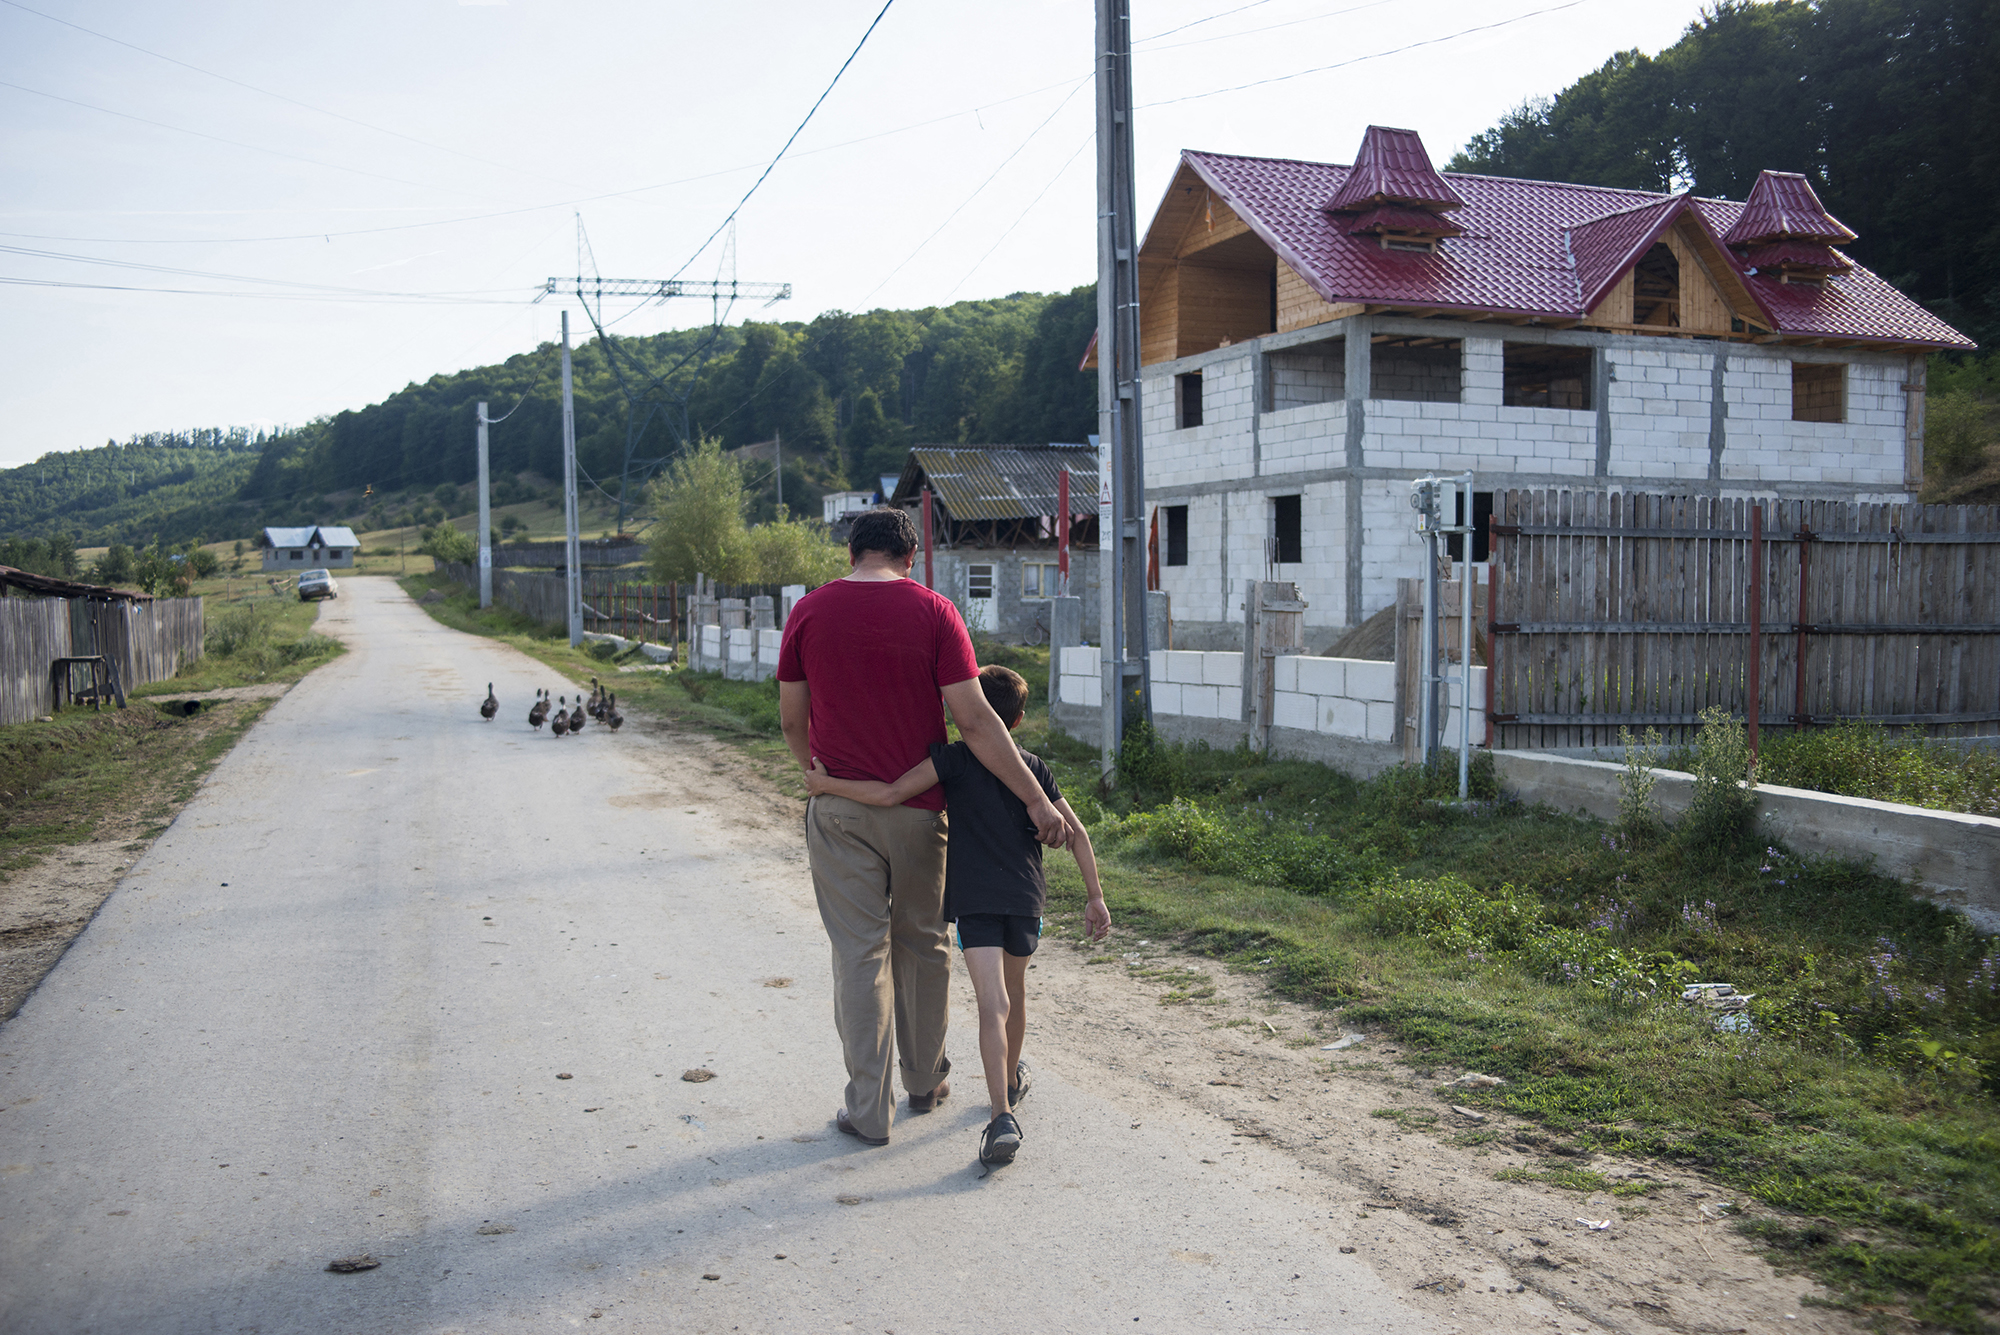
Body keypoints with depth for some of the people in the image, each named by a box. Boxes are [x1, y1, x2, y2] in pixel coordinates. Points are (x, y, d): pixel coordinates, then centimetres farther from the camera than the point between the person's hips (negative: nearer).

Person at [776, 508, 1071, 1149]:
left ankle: (869, 1108, 9)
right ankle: (926, 1079, 32)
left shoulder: (809, 612, -2)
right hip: (918, 808, 0)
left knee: (860, 953, 5)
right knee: (922, 944, 17)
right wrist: (1037, 800, -10)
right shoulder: (933, 612, -6)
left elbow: (792, 722, 3)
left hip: (840, 810, 0)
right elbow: (974, 720, -13)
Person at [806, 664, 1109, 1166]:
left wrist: (827, 784, -5)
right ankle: (1011, 1080, 46)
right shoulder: (1034, 768, 8)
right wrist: (1094, 895, 11)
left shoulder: (954, 759, -4)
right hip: (1026, 898, 4)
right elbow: (1075, 832, 6)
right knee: (1014, 989, 25)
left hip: (974, 899, -4)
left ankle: (1002, 1115, -25)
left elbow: (890, 794, -15)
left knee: (993, 1003, -13)